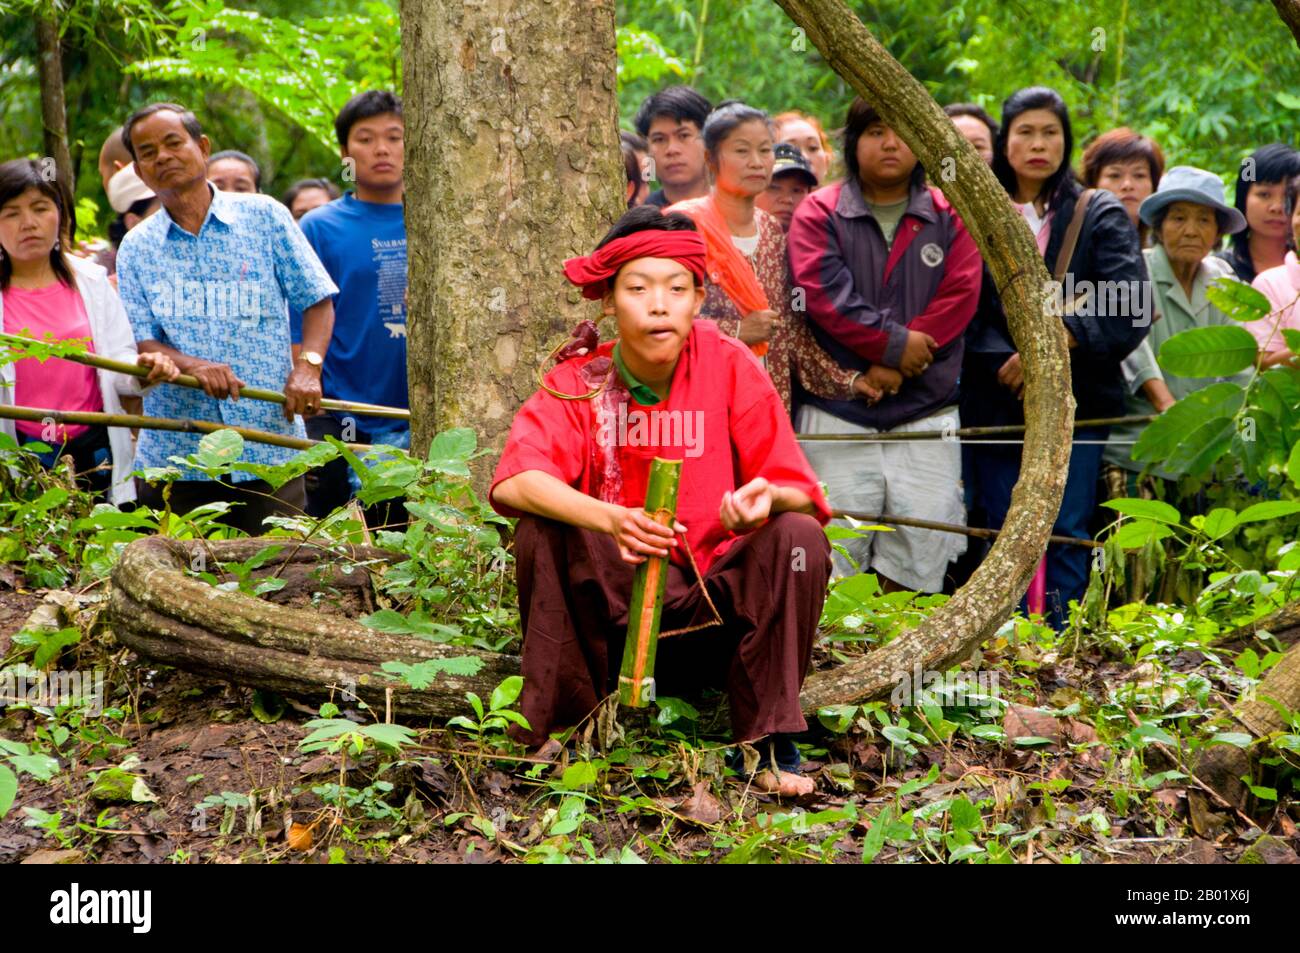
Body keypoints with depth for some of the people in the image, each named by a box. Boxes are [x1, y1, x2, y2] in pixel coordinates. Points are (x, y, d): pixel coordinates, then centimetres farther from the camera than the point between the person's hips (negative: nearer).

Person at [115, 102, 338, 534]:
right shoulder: (136, 248, 9)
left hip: (270, 439, -1)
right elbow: (141, 343, 3)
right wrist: (193, 366, -18)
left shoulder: (264, 216, 5)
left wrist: (307, 366, -11)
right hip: (173, 454, 2)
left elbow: (317, 300, 6)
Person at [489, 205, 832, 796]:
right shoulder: (579, 383, -6)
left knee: (800, 537, -24)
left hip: (712, 609, 1)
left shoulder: (729, 366, -5)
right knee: (542, 529, -25)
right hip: (611, 606, 0)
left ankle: (771, 743, -13)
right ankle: (555, 729, -12)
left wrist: (770, 498, -33)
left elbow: (801, 493, -7)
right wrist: (610, 518, -41)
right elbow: (512, 482, -23)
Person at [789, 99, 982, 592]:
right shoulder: (819, 213, 5)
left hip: (926, 410, 2)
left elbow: (960, 295, -1)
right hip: (837, 413, -2)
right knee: (829, 557, -3)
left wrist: (896, 365, -11)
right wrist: (894, 342, -14)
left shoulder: (948, 217, 10)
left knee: (920, 552, 1)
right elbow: (823, 293, -8)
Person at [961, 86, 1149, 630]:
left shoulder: (1100, 215, 7)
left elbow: (1129, 314, -4)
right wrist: (1012, 361, -12)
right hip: (995, 401, 1)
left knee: (1066, 536, -5)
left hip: (1076, 400, -1)